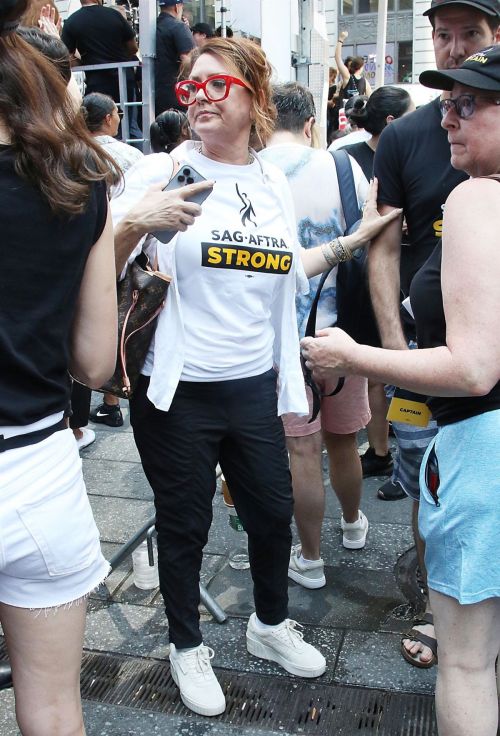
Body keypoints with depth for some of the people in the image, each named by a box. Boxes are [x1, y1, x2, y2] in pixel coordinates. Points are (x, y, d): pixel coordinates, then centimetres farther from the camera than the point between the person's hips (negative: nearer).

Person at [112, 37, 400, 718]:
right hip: (177, 392, -4)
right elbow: (106, 266, -11)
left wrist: (355, 238, 17)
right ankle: (187, 647, 36)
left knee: (273, 511, 16)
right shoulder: (164, 171, -6)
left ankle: (271, 624, 44)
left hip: (254, 386, 4)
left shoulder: (275, 185, 8)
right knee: (184, 524, 11)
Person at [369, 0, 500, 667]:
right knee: (428, 487, 8)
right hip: (424, 343, 0)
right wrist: (394, 345, -7)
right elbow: (385, 247, 2)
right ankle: (438, 608, 29)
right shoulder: (405, 136, 3)